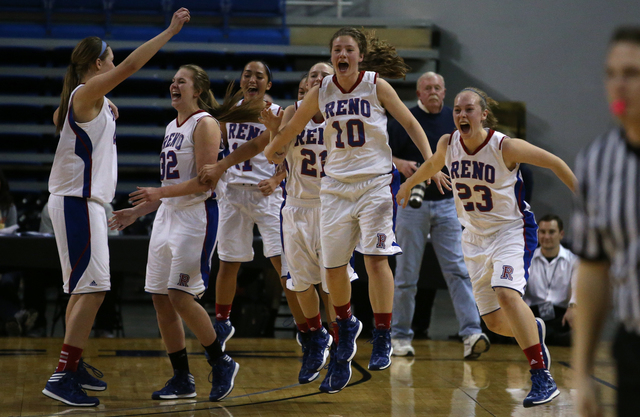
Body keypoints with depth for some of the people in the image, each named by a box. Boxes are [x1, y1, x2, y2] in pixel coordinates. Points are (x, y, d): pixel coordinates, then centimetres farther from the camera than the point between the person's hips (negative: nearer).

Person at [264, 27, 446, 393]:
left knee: (376, 258, -17)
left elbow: (410, 123, -1)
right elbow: (293, 126, 17)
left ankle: (383, 339, -7)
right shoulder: (321, 92, 2)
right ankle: (347, 325, 33)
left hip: (376, 181, -3)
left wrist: (431, 161, -11)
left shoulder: (377, 86, -5)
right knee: (333, 265, 5)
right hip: (336, 184, 3)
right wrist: (273, 150, 27)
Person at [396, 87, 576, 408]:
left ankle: (542, 377, -26)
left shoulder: (505, 146, -19)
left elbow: (553, 162, -9)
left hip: (511, 230, -5)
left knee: (506, 293, -31)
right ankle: (533, 331, 41)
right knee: (494, 322, 5)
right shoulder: (448, 144, -5)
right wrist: (409, 184, 35)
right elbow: (433, 164, 19)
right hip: (475, 237, 5)